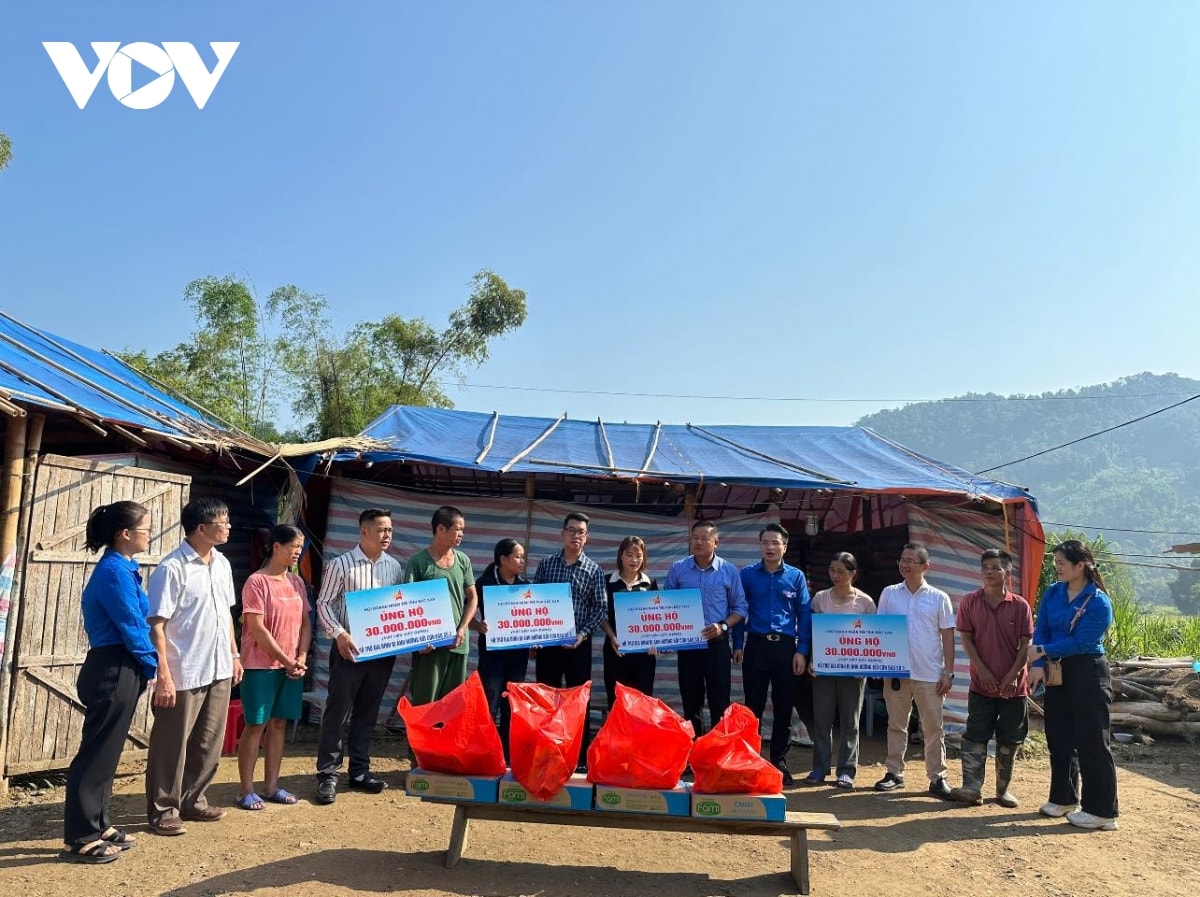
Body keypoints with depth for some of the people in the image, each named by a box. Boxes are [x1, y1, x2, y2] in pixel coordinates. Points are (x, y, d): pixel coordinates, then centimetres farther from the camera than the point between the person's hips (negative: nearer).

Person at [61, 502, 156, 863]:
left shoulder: (121, 568, 13)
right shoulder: (114, 570, -17)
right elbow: (131, 625, -16)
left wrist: (146, 664, 9)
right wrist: (152, 664, -3)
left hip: (118, 670, 10)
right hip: (113, 671, -10)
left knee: (106, 752, 17)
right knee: (97, 753, -1)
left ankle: (96, 826, 27)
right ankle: (80, 839, 8)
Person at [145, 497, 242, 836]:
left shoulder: (222, 564, 8)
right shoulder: (172, 569, -16)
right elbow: (157, 625, -17)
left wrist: (234, 654, 16)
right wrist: (163, 675, -21)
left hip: (219, 670, 7)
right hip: (184, 674, -7)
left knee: (209, 743, 15)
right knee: (171, 746, 6)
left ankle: (192, 801, 30)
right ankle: (163, 810, 19)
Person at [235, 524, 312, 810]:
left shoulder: (297, 582, 9)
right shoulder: (257, 582, -11)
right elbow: (257, 629, -15)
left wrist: (301, 658, -2)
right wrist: (286, 661, -13)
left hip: (292, 667, 6)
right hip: (261, 666, -6)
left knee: (279, 723, 11)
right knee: (255, 725, 2)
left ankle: (271, 785, 21)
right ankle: (246, 790, 12)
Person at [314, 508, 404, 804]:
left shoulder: (396, 568, 8)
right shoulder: (341, 564, -4)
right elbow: (323, 604, -5)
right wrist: (340, 634, -18)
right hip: (349, 649, -4)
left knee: (367, 714, 13)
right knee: (337, 712, 1)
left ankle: (359, 772, 24)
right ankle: (327, 775, 11)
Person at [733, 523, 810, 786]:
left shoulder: (796, 576, 4)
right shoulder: (747, 574, 3)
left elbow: (805, 615, 3)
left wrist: (802, 651, -4)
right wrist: (737, 645, -1)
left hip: (786, 647, 1)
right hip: (756, 646, -1)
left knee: (784, 709, 8)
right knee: (753, 707, 4)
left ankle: (780, 763, 21)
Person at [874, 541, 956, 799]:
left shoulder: (939, 598, 1)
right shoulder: (889, 594, 4)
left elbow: (947, 636, 2)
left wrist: (948, 672, -3)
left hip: (929, 674, -1)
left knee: (933, 728, 5)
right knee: (896, 725, 10)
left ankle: (937, 777, 14)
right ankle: (894, 773, 19)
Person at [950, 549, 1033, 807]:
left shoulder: (1020, 605, -2)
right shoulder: (969, 602, -2)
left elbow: (1026, 643, -3)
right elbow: (966, 639, -2)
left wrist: (1013, 675, -11)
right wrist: (983, 671, -10)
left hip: (1013, 684, 1)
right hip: (982, 683, 0)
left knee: (1009, 740, 9)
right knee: (975, 737, -2)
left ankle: (1003, 789, 20)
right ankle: (972, 788, 0)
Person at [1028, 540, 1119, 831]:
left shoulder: (1098, 602, -14)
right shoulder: (1053, 593, 4)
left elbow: (1081, 643, -17)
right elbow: (1041, 630, 2)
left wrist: (1043, 651, -12)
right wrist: (1038, 665, -11)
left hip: (1088, 675, -7)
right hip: (1057, 672, 7)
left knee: (1092, 742, -1)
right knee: (1059, 737, 14)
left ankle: (1102, 811, 9)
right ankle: (1064, 798, 29)